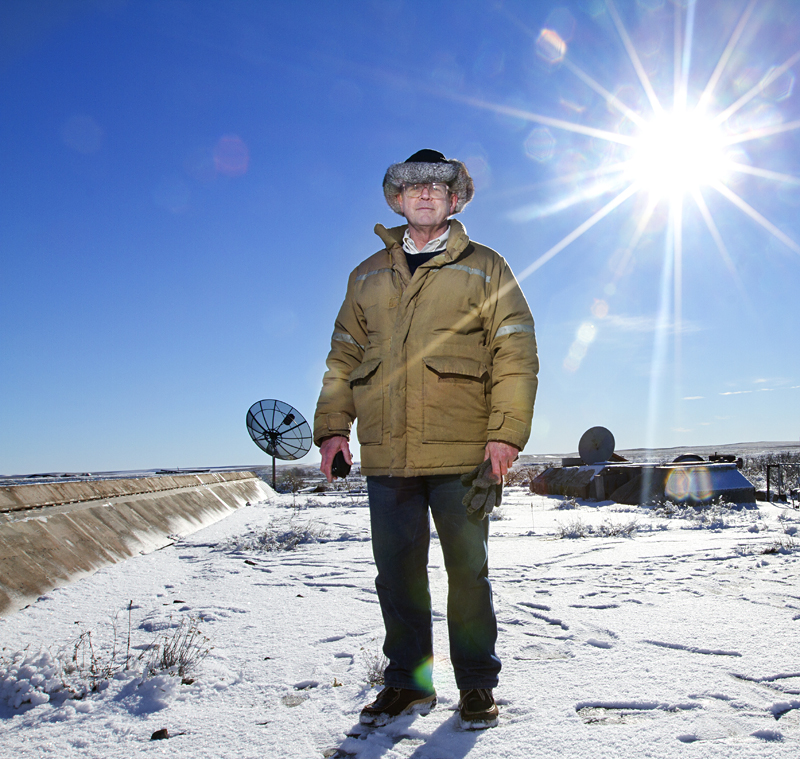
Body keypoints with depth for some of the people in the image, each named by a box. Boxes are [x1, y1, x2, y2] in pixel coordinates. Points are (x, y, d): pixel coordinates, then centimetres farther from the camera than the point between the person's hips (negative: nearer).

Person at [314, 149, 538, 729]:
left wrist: (506, 432, -10)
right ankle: (407, 683, 25)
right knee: (397, 573, 9)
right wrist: (333, 425, 5)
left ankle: (477, 686, 23)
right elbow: (343, 355, 17)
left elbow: (516, 354, 1)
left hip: (461, 453, -2)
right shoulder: (368, 276, 18)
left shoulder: (485, 269, 8)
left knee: (468, 571, 6)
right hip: (386, 455, 3)